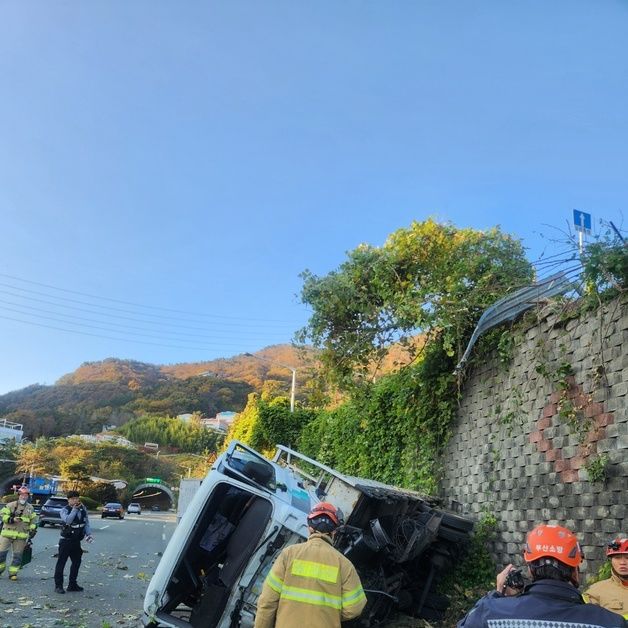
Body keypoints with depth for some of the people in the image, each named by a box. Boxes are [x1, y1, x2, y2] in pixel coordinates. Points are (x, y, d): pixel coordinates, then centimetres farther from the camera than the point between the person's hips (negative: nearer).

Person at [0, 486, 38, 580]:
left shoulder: (30, 508, 11)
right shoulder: (10, 505, 1)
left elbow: (33, 520, 17)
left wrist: (33, 530, 5)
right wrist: (12, 519, -19)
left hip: (21, 536, 2)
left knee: (18, 555, 2)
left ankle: (13, 573, 11)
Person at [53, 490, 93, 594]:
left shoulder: (83, 509, 6)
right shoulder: (65, 510, -10)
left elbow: (86, 523, 10)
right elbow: (68, 520, -30)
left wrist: (88, 534, -4)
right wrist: (75, 509, -25)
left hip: (77, 541, 6)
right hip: (66, 541, -6)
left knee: (76, 562, 13)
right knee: (61, 562, -2)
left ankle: (72, 584, 24)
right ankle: (58, 585, 6)